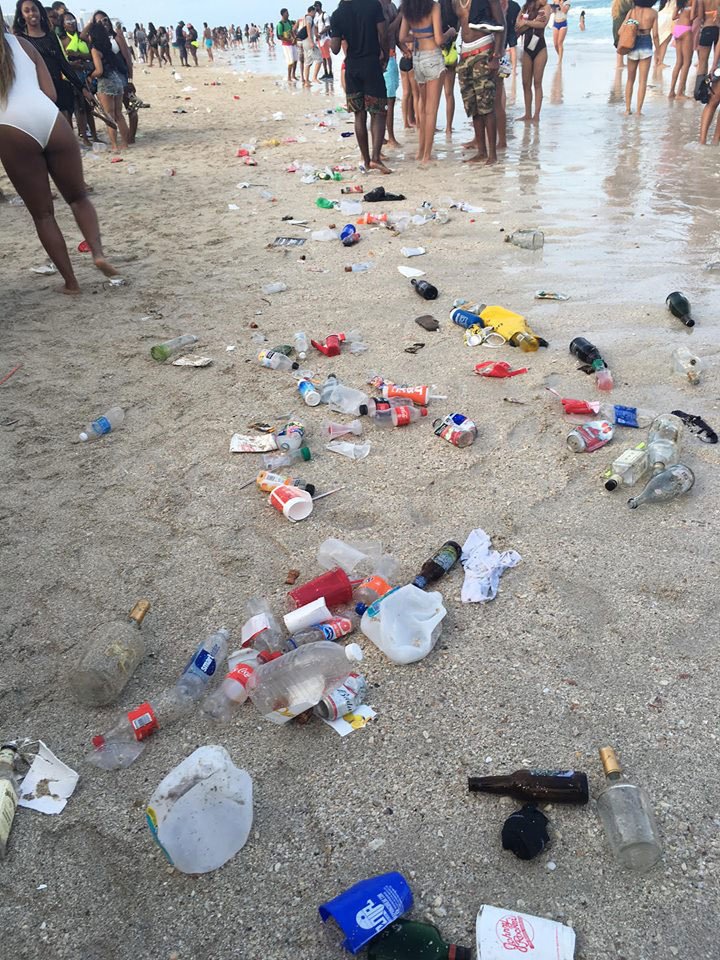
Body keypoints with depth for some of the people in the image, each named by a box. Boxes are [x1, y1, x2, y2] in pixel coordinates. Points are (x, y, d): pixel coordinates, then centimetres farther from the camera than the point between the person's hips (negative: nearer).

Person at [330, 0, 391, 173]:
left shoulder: (336, 16, -3)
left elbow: (335, 49, -3)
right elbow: (383, 35, -9)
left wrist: (330, 41, 18)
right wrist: (384, 55, 7)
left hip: (352, 67, 2)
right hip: (372, 64, -2)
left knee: (360, 115, 10)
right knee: (378, 113, 1)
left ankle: (366, 160, 14)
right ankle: (375, 157, -16)